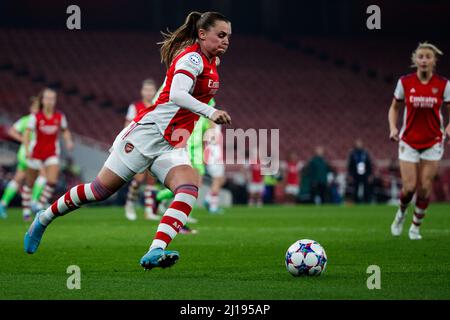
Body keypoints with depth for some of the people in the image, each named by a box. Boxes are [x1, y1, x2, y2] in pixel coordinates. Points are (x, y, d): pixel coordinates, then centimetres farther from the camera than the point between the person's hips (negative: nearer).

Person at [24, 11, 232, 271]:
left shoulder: (209, 63, 14)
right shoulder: (192, 57, -12)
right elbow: (176, 94, -30)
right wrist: (210, 112, -39)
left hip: (173, 146, 7)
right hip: (149, 131, -7)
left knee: (190, 189, -22)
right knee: (102, 189, -1)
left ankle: (155, 252, -35)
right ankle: (45, 218, 23)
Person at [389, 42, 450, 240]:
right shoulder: (405, 82, -5)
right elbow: (394, 107, 8)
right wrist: (393, 128, -9)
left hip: (433, 142, 0)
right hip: (409, 141, 0)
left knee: (425, 188, -1)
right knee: (409, 187, -8)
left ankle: (416, 227, 18)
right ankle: (401, 213, 25)